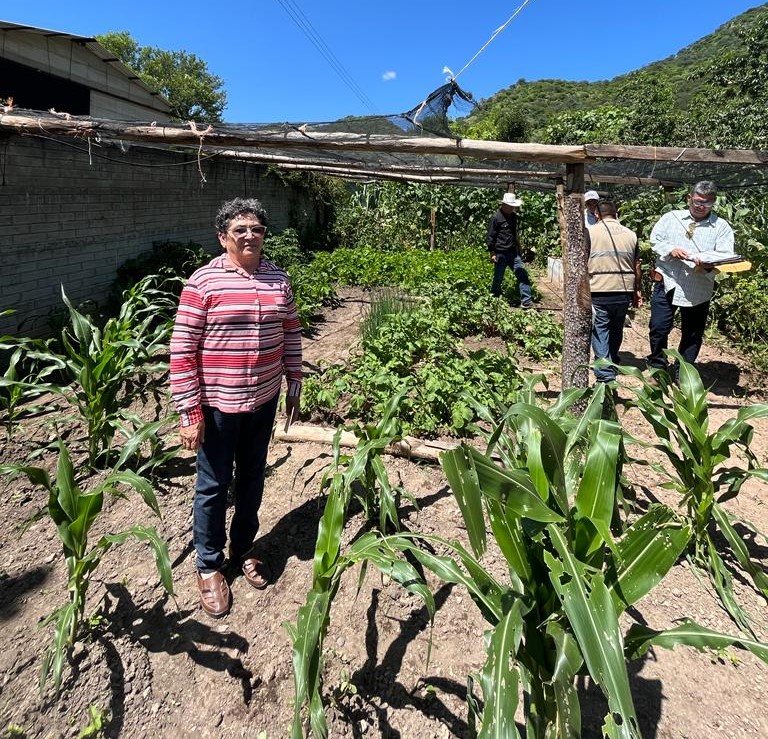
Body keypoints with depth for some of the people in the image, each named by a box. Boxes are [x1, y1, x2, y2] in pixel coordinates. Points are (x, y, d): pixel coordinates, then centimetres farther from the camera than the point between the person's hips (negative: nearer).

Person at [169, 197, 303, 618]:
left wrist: (294, 384, 12)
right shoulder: (203, 283, -12)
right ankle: (209, 566, 31)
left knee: (252, 478, 18)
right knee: (214, 486, 10)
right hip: (217, 405, -4)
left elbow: (290, 333, 12)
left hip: (264, 400, 5)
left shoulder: (278, 279, 3)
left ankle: (243, 549, 41)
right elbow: (181, 352, -12)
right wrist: (189, 413, -14)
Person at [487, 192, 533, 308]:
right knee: (498, 278, 4)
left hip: (513, 252, 6)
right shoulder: (496, 218, -9)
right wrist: (492, 253, -13)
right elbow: (491, 237, -9)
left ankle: (526, 301, -2)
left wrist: (518, 247, 24)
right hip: (500, 254, -6)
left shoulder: (513, 216, 12)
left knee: (523, 274, -2)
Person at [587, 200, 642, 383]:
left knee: (600, 332, 2)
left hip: (598, 292, -4)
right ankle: (613, 363, 40)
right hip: (624, 292, 4)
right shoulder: (631, 234, 11)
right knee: (616, 330, 21)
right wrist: (637, 291, 22)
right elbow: (637, 267, 13)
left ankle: (606, 376, -4)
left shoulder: (590, 232, -2)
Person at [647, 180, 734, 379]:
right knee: (658, 327, 1)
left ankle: (680, 373, 25)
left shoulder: (721, 226, 3)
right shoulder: (671, 217, 7)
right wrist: (670, 250, -15)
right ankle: (658, 366, 23)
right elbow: (655, 240, 5)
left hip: (698, 289, 0)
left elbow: (726, 256, -5)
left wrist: (710, 265, -27)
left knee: (692, 334, 8)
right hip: (667, 281, 0)